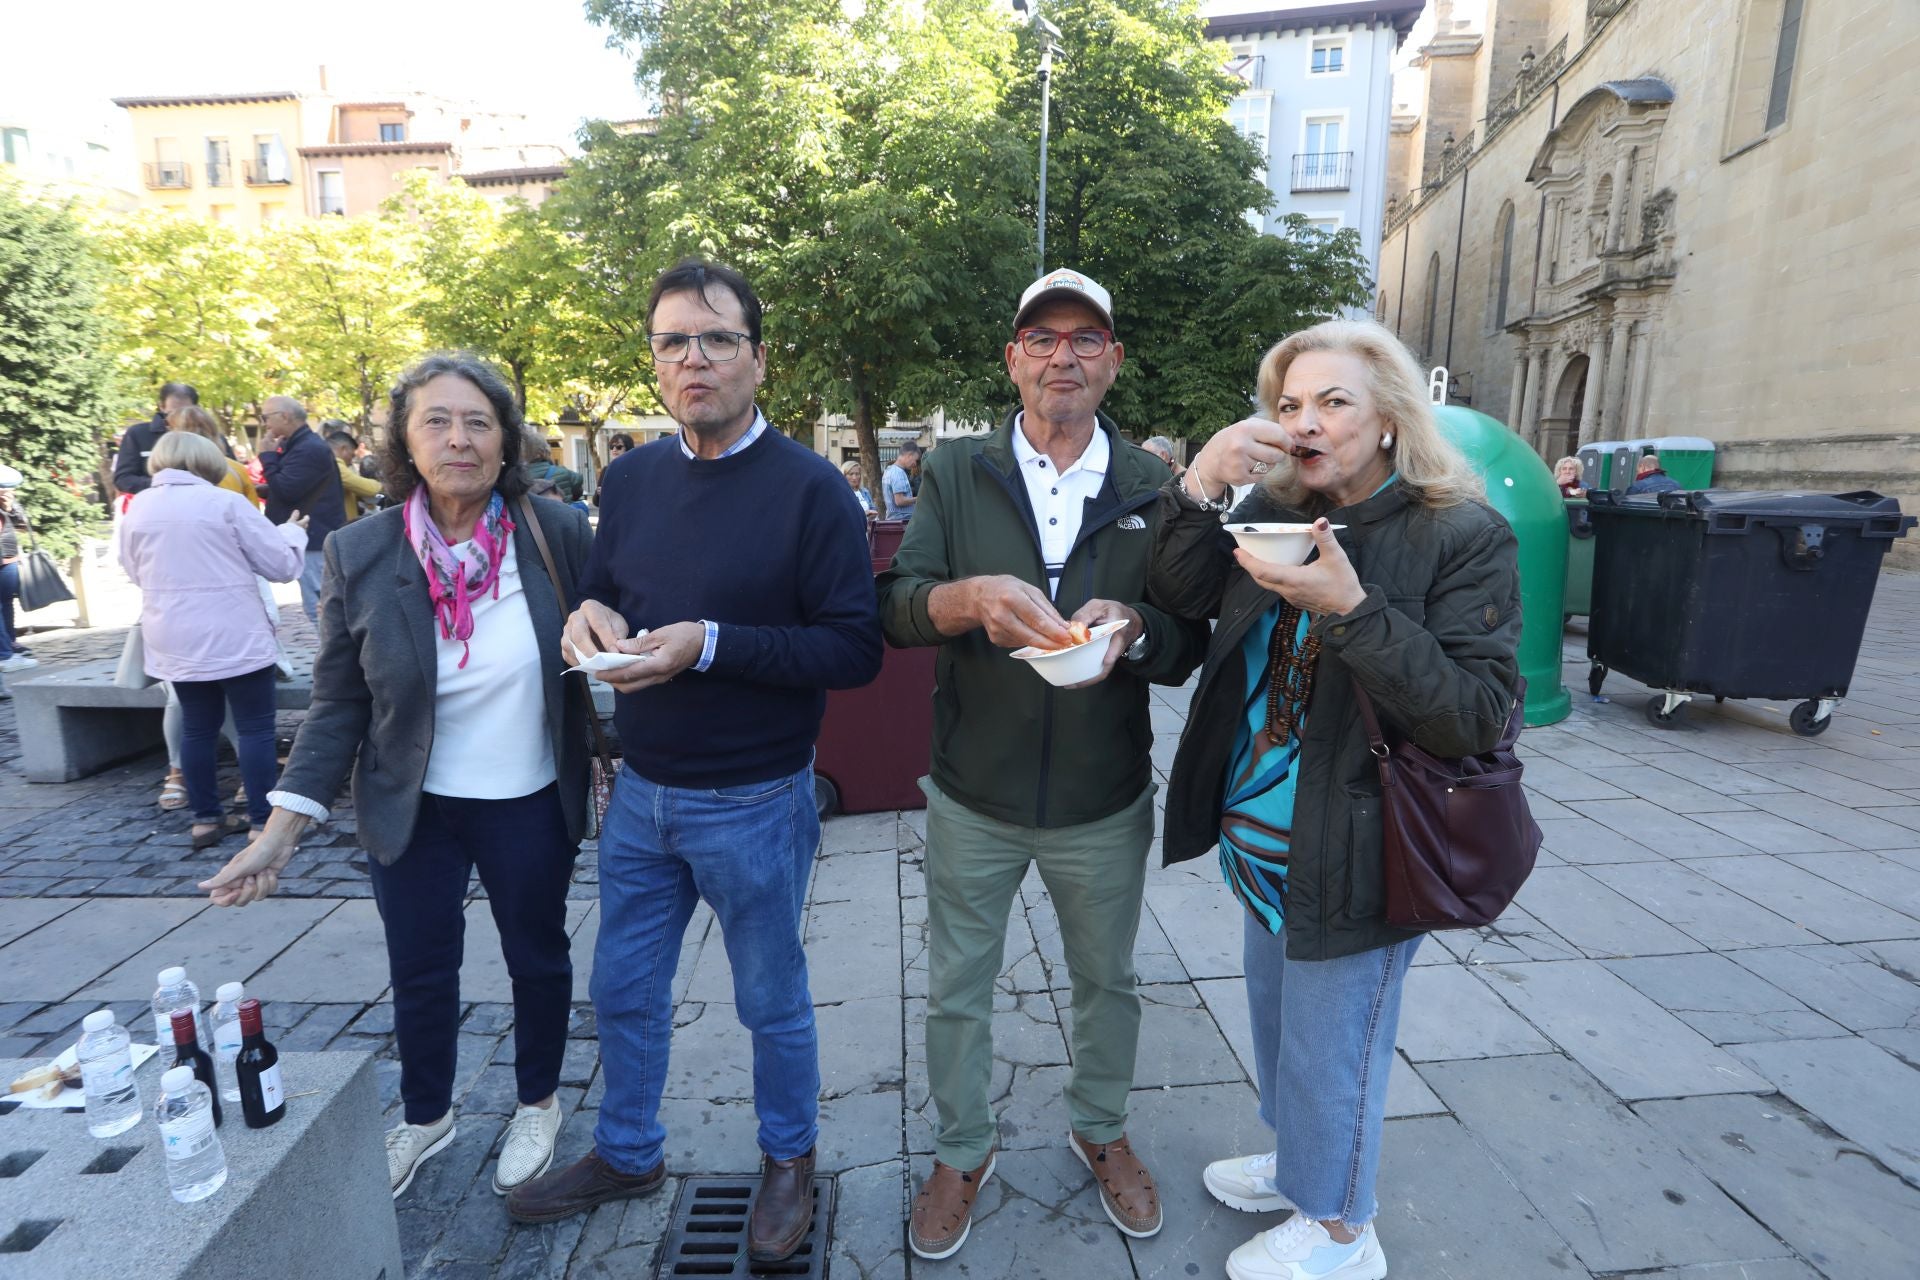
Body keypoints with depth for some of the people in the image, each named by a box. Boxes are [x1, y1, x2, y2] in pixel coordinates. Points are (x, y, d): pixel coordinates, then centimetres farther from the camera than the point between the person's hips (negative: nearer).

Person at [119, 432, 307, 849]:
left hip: (173, 642, 6)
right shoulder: (225, 502, -8)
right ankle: (262, 821, 0)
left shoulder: (137, 508, 6)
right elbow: (282, 564, -6)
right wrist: (293, 531, 12)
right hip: (234, 638, -5)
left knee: (198, 728, 13)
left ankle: (205, 818, 19)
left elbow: (134, 573, 19)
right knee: (255, 727, -1)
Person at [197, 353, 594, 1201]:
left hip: (531, 806, -1)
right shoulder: (359, 554, -10)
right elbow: (338, 704, -4)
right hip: (410, 810, 1)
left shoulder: (559, 534, -14)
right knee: (420, 973, 17)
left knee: (537, 958, 18)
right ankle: (425, 1117, 46)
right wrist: (281, 831, -8)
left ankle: (537, 1104, 45)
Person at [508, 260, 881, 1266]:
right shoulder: (632, 477, 3)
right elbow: (602, 586, 13)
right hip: (641, 793, 6)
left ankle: (788, 1161, 43)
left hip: (753, 804, -5)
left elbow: (855, 650, -19)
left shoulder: (811, 489, -15)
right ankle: (627, 1155, 48)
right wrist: (588, 614, -10)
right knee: (622, 993, 22)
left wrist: (711, 644, -28)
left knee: (772, 1004, 16)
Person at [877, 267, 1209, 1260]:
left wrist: (1131, 627, -27)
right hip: (973, 799, 0)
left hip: (1105, 805, 1)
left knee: (1106, 981, 21)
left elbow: (1188, 647, -5)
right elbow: (897, 610, -11)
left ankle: (1100, 1129, 50)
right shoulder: (956, 474, -2)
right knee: (957, 989, 16)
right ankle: (961, 1153, 43)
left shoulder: (1154, 488, -1)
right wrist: (971, 596, -33)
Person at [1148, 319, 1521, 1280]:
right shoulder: (1275, 510, 2)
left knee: (1331, 1046, 12)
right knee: (1279, 1015, 25)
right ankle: (1296, 1163, 52)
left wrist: (1352, 608, -32)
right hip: (1263, 840, 7)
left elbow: (1476, 715, -21)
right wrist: (1200, 484, -22)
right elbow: (1182, 597, -9)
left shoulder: (1463, 535, -15)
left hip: (1353, 853, -6)